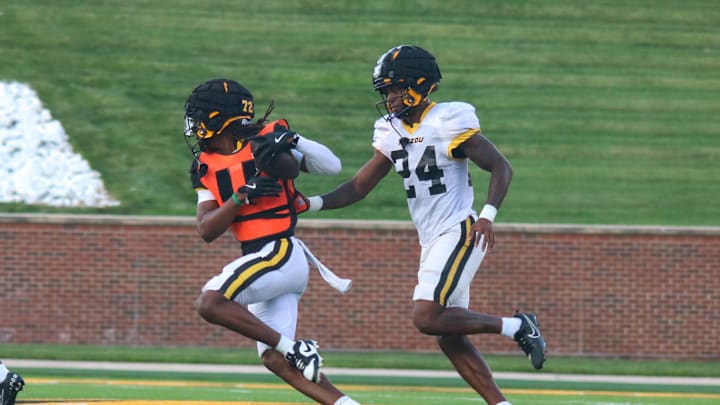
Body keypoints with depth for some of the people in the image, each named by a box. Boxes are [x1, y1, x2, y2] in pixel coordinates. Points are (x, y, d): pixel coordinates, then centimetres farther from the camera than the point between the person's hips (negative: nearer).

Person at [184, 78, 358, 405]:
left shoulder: (268, 140, -3)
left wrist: (292, 141, -20)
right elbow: (207, 231, 3)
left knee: (210, 303, -24)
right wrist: (242, 196, -10)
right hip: (259, 260, 7)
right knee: (275, 360, 0)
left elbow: (332, 166, -7)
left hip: (281, 253, -7)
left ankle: (295, 349, -18)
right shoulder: (208, 167, 13)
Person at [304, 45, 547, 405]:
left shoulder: (448, 123, -13)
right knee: (449, 338, 5)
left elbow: (501, 167, -11)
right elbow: (358, 187, 11)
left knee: (427, 318, -20)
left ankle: (517, 327, -6)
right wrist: (310, 203, -3)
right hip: (431, 241, 8)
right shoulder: (392, 133, 9)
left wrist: (487, 215, -25)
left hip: (459, 233, -8)